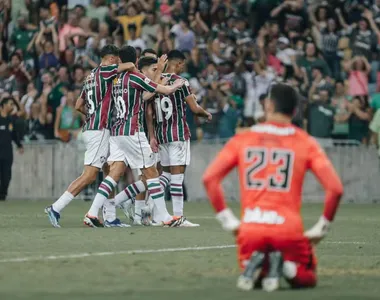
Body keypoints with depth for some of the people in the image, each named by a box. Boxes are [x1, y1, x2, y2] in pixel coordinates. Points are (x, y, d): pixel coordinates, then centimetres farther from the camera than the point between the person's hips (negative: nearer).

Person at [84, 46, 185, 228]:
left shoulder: (116, 80, 13)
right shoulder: (134, 77, -9)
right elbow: (165, 90, -4)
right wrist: (176, 85, 17)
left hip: (117, 132, 7)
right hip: (132, 132, -7)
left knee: (114, 174, 2)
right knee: (151, 173, 0)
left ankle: (92, 213, -9)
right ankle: (164, 218, 2)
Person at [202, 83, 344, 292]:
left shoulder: (242, 139, 7)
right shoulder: (305, 143, 4)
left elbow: (209, 178, 1)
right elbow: (335, 189, -5)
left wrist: (228, 221, 7)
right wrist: (320, 229, 7)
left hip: (250, 230, 2)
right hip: (289, 231, -1)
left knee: (249, 279, 28)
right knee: (306, 279, 23)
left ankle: (252, 265, -10)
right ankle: (285, 266, -13)